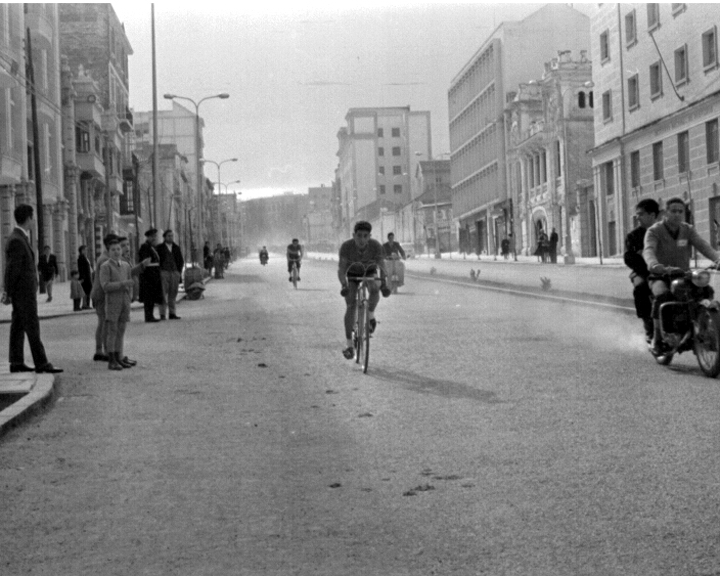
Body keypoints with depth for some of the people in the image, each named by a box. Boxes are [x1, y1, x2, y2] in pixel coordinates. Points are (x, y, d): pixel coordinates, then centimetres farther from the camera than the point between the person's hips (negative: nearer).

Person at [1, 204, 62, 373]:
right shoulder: (17, 241, -19)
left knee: (18, 327, 9)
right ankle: (41, 364, -7)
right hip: (23, 291, -10)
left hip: (24, 291, 10)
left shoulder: (19, 238, 13)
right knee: (32, 328, -8)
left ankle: (16, 363, 11)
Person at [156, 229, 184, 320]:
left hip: (175, 273, 4)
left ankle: (172, 313, 9)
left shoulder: (176, 248, 14)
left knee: (173, 294, 4)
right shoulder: (160, 248, 3)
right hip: (164, 272, -4)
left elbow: (181, 261, 17)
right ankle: (162, 314, -9)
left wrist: (179, 272, 6)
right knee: (163, 293, -7)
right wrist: (158, 272, -6)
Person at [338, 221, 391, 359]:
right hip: (352, 273, -1)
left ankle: (370, 315, -2)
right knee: (350, 306, -13)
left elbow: (381, 266, -32)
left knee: (374, 290, -32)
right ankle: (348, 344, -8)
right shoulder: (346, 246, -32)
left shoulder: (376, 246, -31)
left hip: (369, 271, 1)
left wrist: (383, 284, -48)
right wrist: (343, 285, -50)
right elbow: (341, 269, -32)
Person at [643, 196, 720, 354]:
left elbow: (702, 245, -11)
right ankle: (657, 339, -25)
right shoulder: (654, 231, -9)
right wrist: (655, 265, -50)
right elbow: (648, 251, -27)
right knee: (662, 295, -36)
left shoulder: (688, 230, 5)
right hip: (661, 277, -4)